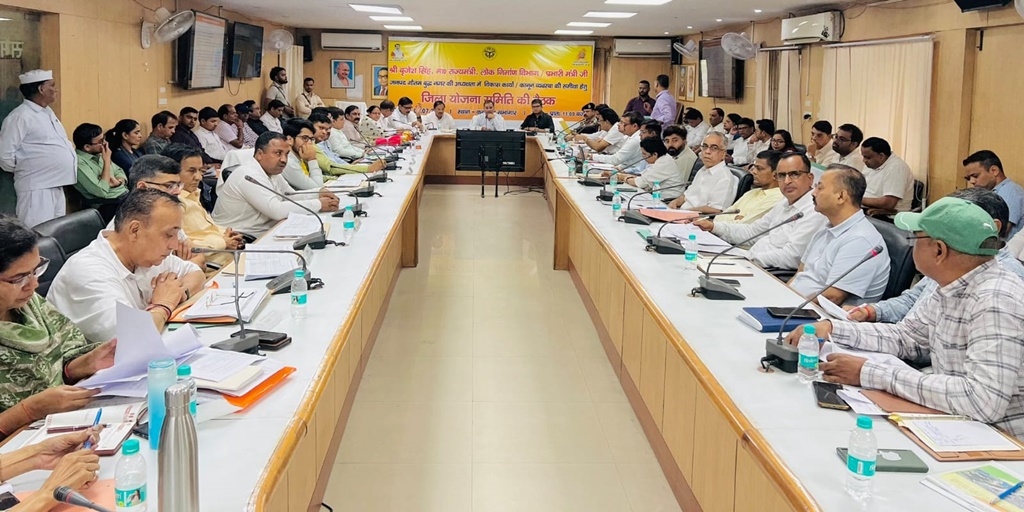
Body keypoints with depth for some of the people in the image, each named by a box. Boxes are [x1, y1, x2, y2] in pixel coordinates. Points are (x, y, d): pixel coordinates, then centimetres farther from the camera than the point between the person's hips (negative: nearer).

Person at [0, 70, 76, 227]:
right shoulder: (20, 117, -13)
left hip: (56, 185, 9)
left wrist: (69, 146, 10)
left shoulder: (47, 112, 15)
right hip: (36, 188, -9)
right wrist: (23, 171, 0)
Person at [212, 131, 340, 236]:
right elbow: (277, 210, -29)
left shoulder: (273, 172, 8)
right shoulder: (249, 176, -21)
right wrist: (319, 205, -21)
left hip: (262, 234, 9)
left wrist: (318, 196, -1)